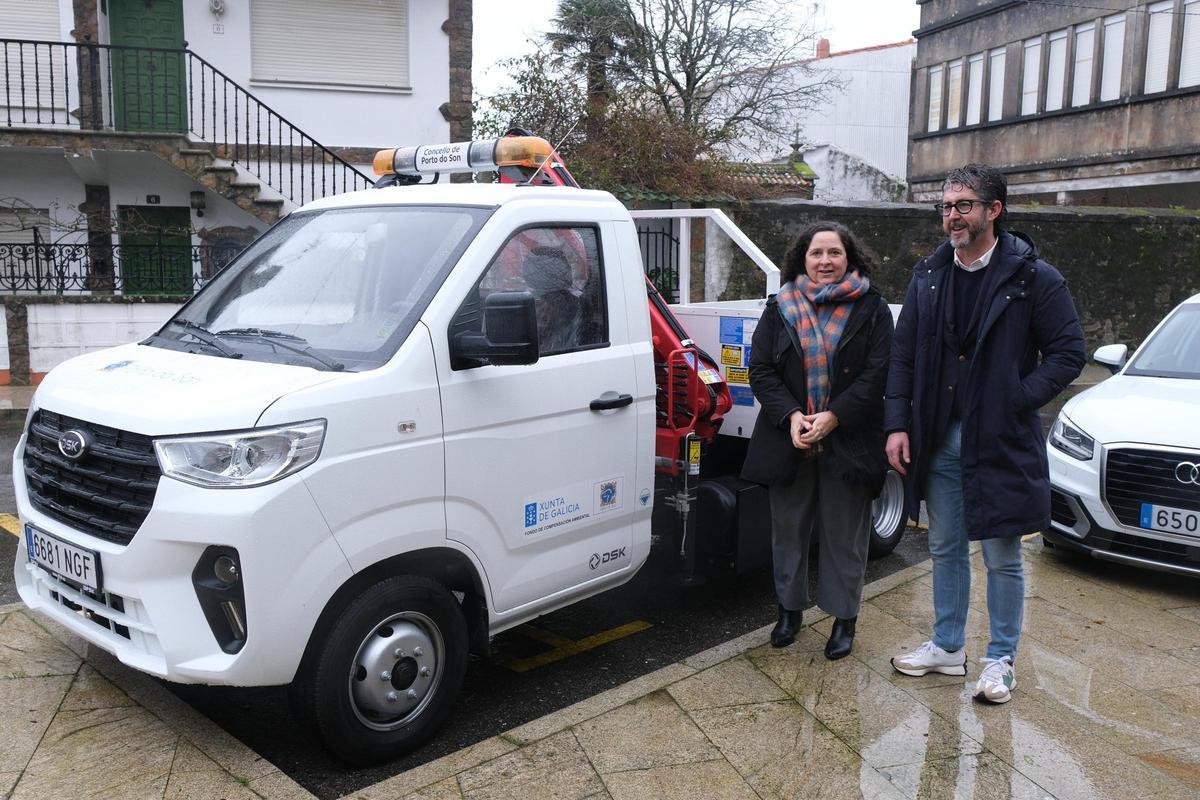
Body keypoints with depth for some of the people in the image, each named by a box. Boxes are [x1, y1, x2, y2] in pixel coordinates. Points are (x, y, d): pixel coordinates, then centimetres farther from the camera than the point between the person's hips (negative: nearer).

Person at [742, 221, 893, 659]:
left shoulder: (871, 309, 1)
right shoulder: (780, 308, 6)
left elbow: (877, 374, -6)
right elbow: (760, 369, 1)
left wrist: (833, 417, -17)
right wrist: (791, 416, -14)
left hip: (848, 442, -2)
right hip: (788, 440, 2)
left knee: (844, 534, 6)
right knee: (788, 529, 12)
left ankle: (844, 618, 21)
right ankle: (789, 609, 29)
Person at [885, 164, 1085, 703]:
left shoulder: (1033, 278, -8)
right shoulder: (928, 276, 5)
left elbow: (1068, 353, -6)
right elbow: (902, 354, 6)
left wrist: (1015, 401, -16)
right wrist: (898, 424, -2)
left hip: (1001, 442, -4)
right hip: (938, 440, 5)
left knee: (1002, 558, 7)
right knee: (945, 550, 16)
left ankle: (1001, 660, 24)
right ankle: (947, 646, 32)